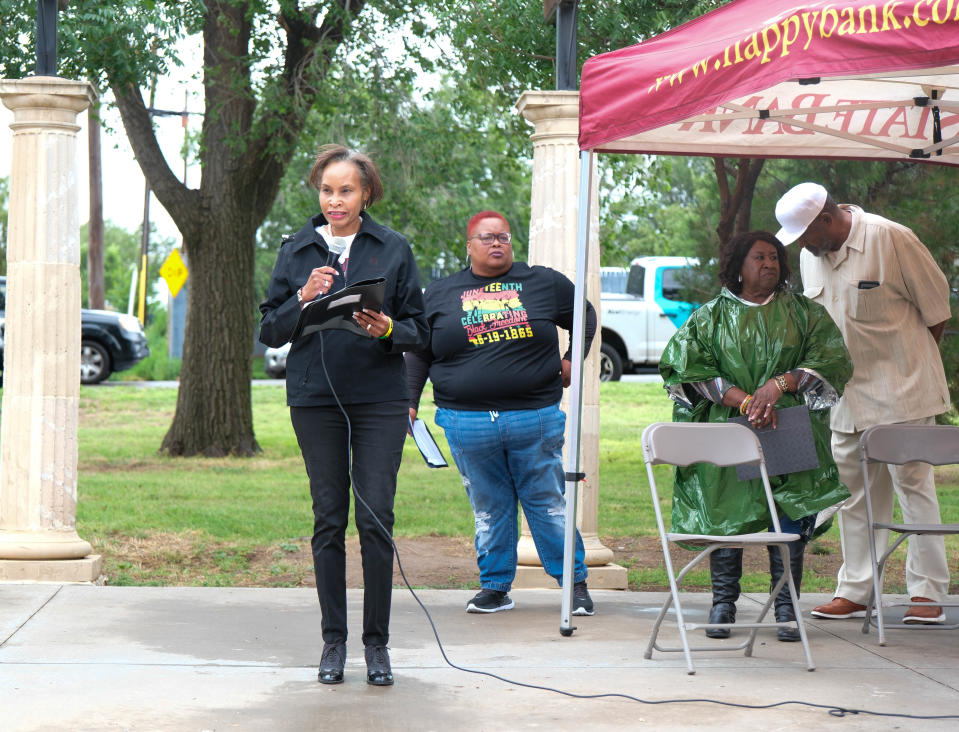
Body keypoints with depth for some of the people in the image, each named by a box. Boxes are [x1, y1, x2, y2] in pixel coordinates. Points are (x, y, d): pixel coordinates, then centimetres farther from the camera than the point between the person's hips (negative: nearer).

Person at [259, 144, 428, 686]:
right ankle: (334, 639, 13)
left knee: (377, 517, -5)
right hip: (316, 397, 1)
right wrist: (303, 299, -11)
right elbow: (270, 331, 6)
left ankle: (378, 642, 6)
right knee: (329, 519, 3)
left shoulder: (394, 249, 6)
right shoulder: (297, 250, 9)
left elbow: (420, 331, 6)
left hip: (381, 398, -1)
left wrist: (387, 329, -15)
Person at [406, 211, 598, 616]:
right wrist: (409, 402, 8)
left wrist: (573, 359, 12)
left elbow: (585, 316, 22)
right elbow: (418, 353, 15)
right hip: (467, 425, 1)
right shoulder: (440, 294, 10)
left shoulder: (544, 283, 8)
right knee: (488, 509, 5)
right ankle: (495, 587, 16)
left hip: (536, 417, -1)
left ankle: (575, 582, 13)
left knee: (549, 504, 3)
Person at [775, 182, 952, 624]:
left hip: (900, 388, -6)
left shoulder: (891, 239, -13)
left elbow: (936, 306, -5)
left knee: (912, 483, -5)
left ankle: (928, 593, 0)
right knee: (854, 492, 7)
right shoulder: (810, 254, 7)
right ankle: (854, 592, 13)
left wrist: (913, 364, 2)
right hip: (845, 392, 6)